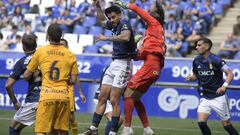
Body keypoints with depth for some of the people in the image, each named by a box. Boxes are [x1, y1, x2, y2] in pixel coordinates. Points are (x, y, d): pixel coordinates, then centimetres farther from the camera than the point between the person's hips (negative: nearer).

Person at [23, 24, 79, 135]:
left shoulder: (40, 51, 5)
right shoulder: (70, 55, 9)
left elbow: (26, 76, 9)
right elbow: (73, 80, 6)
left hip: (47, 96, -2)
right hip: (63, 96, 2)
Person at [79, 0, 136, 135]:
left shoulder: (124, 23, -11)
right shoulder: (115, 25, 13)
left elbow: (126, 37, -35)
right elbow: (102, 21, 36)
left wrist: (107, 38, -30)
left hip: (123, 64, -9)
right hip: (114, 63, 9)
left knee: (114, 100, -11)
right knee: (102, 97, 7)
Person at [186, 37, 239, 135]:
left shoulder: (215, 60, -14)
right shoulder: (196, 61, 2)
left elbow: (230, 74, -15)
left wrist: (224, 86, -31)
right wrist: (191, 78, -5)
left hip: (218, 97, -5)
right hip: (205, 97, 5)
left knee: (226, 124, 2)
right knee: (201, 122, -12)